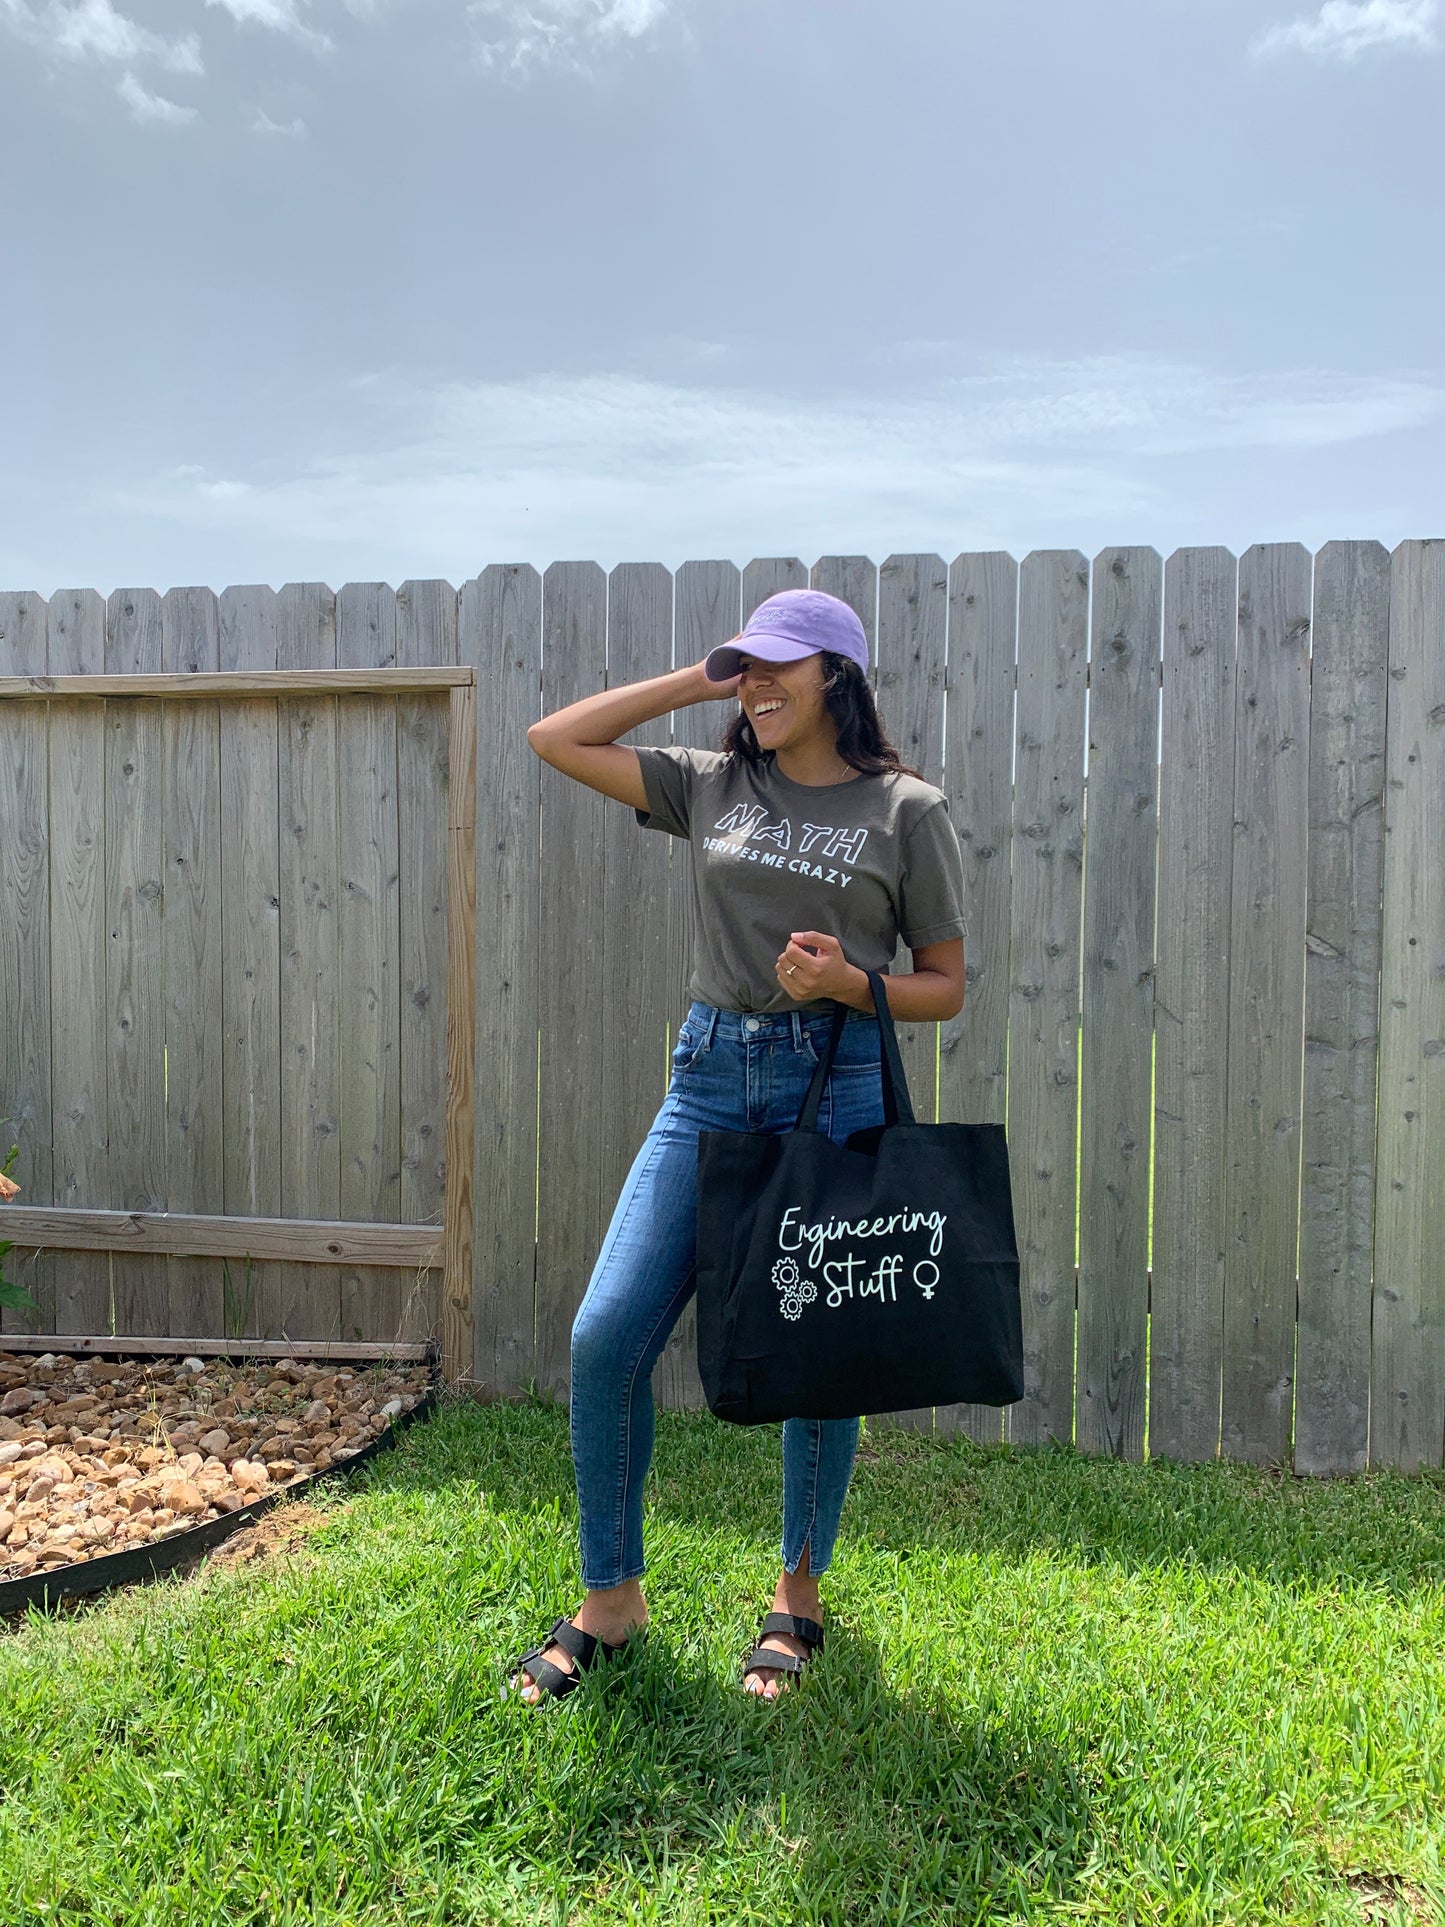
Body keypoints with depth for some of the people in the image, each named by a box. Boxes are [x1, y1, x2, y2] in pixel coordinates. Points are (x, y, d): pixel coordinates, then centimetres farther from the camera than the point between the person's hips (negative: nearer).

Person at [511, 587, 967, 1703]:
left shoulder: (906, 812, 1)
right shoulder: (715, 786, 10)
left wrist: (849, 982, -16)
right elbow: (555, 740, 11)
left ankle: (799, 1596, 30)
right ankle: (611, 1600, 16)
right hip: (710, 1077, 3)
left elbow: (946, 988, 3)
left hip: (837, 1084, -3)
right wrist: (699, 682, 8)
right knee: (607, 1337, -4)